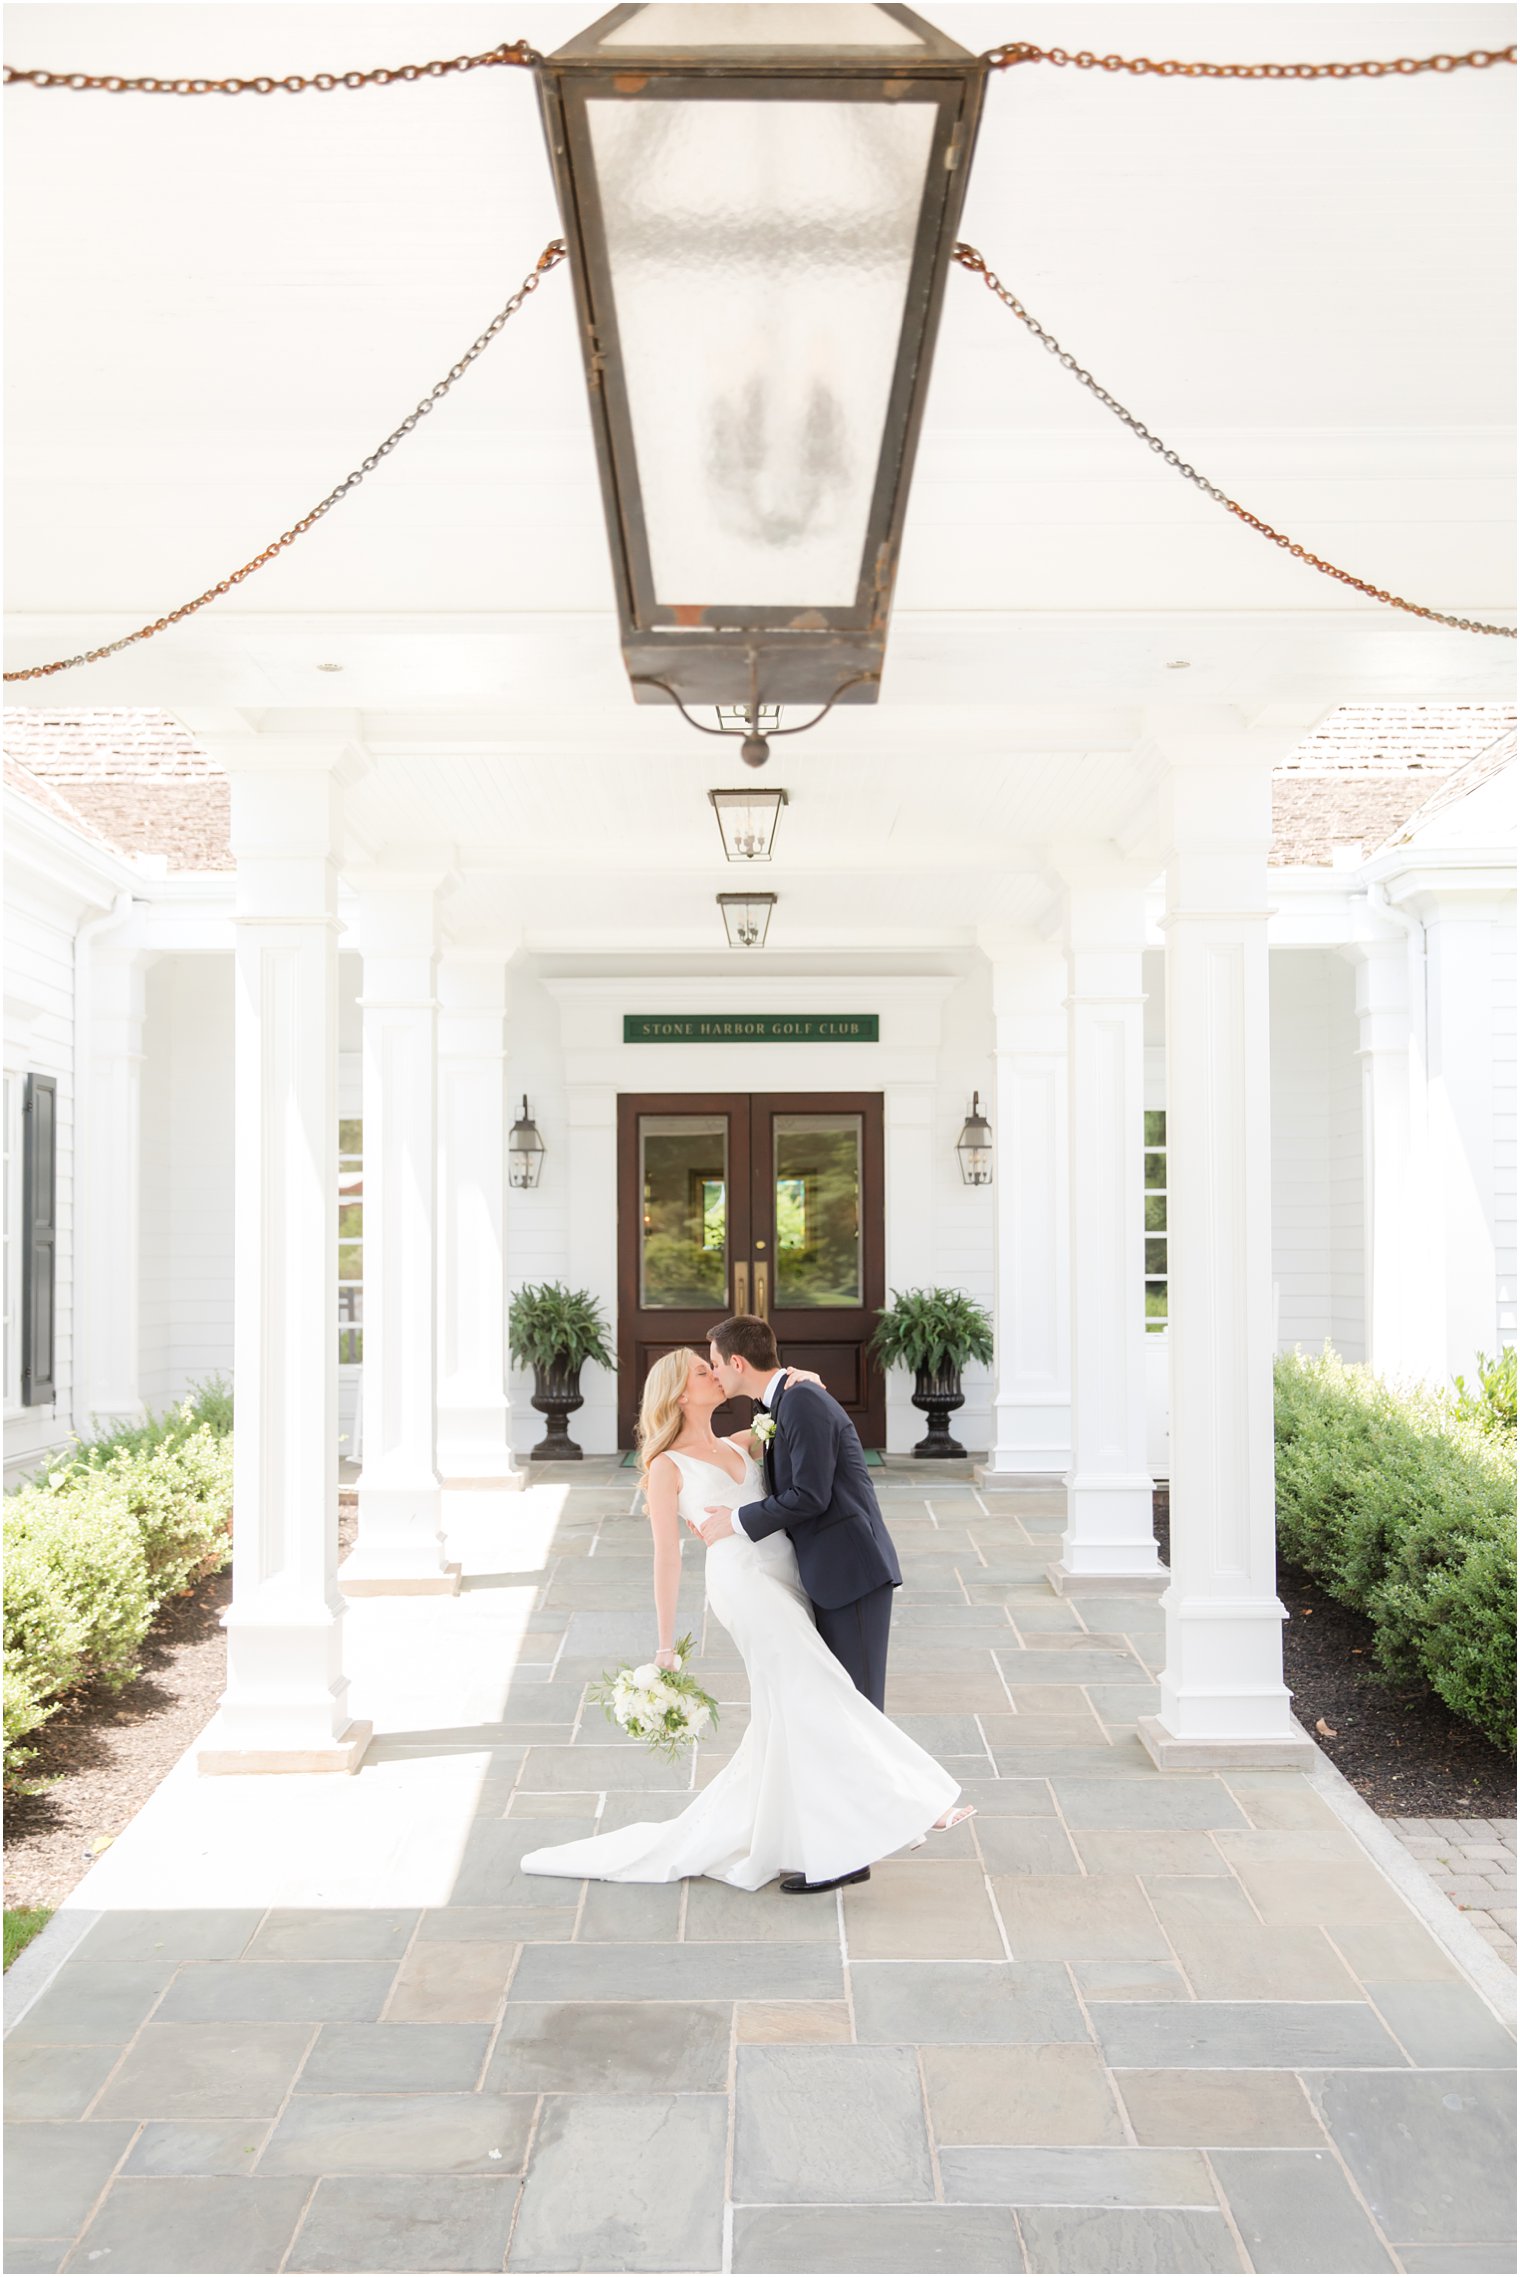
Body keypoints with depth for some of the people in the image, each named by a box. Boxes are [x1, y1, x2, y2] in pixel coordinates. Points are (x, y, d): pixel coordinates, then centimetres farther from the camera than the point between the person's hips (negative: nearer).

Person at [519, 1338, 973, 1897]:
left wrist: (800, 1382, 8)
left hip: (787, 1581, 7)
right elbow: (666, 1558, 0)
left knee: (786, 1716, 7)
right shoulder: (668, 1466, 3)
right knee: (812, 1703, -13)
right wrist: (666, 1647, -1)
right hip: (743, 1582, -7)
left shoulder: (739, 1445, 20)